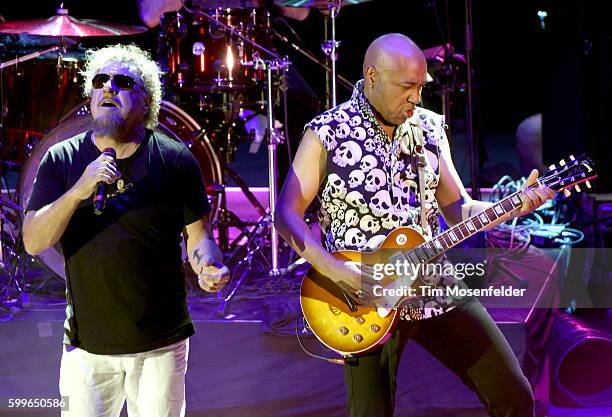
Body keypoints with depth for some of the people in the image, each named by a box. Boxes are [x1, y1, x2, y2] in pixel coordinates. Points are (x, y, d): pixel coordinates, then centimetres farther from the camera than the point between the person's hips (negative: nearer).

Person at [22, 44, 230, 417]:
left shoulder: (176, 160, -3)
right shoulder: (62, 159, -1)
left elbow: (198, 235, 3)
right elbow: (33, 242, -8)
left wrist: (208, 265, -20)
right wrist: (78, 191, -23)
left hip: (161, 343, 0)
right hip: (88, 344, 0)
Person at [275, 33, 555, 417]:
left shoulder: (431, 128, 6)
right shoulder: (326, 134, -8)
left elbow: (458, 210, 8)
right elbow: (287, 213, -9)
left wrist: (515, 207, -9)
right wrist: (335, 270, -21)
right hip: (366, 295, -4)